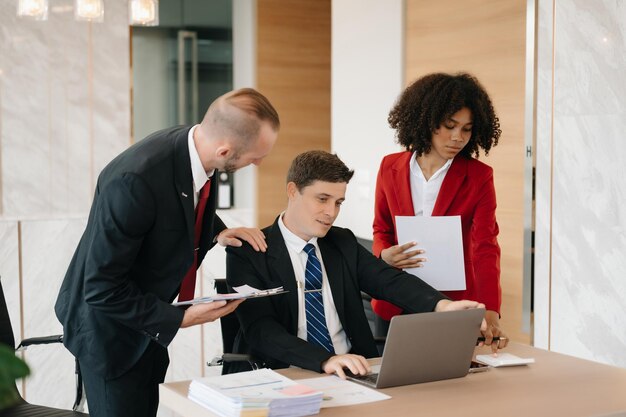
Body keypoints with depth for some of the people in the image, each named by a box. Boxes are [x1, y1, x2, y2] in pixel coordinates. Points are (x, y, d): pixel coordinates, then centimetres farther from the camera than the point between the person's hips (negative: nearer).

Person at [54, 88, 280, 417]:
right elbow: (102, 289, -27)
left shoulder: (195, 148, -12)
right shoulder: (135, 180, -35)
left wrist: (216, 233, -6)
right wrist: (179, 319, -23)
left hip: (149, 316, 7)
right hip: (109, 322, -7)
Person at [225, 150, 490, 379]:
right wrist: (325, 360, -32)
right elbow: (261, 330, -16)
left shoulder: (344, 243, 11)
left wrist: (441, 305, -23)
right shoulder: (247, 253, -5)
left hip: (353, 371, 4)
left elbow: (390, 281, -2)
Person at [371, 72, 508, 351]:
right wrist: (385, 255, -13)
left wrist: (490, 312, -28)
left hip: (455, 306, -2)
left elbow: (485, 247, -15)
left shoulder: (479, 177, -6)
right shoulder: (390, 168, 1)